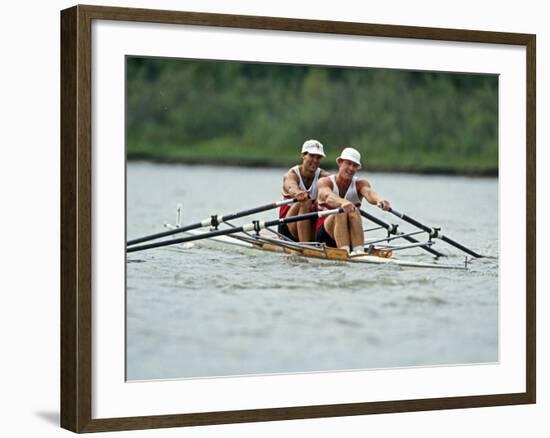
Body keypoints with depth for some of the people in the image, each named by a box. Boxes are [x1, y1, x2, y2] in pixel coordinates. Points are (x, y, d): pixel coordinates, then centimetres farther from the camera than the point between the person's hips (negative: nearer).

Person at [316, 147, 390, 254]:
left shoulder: (360, 184, 2)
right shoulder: (325, 182, -5)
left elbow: (369, 193, -23)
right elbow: (328, 196, -30)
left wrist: (379, 200, -48)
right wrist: (343, 202, -54)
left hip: (351, 237, 2)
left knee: (354, 211, -27)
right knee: (341, 211, -30)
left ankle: (359, 252, -43)